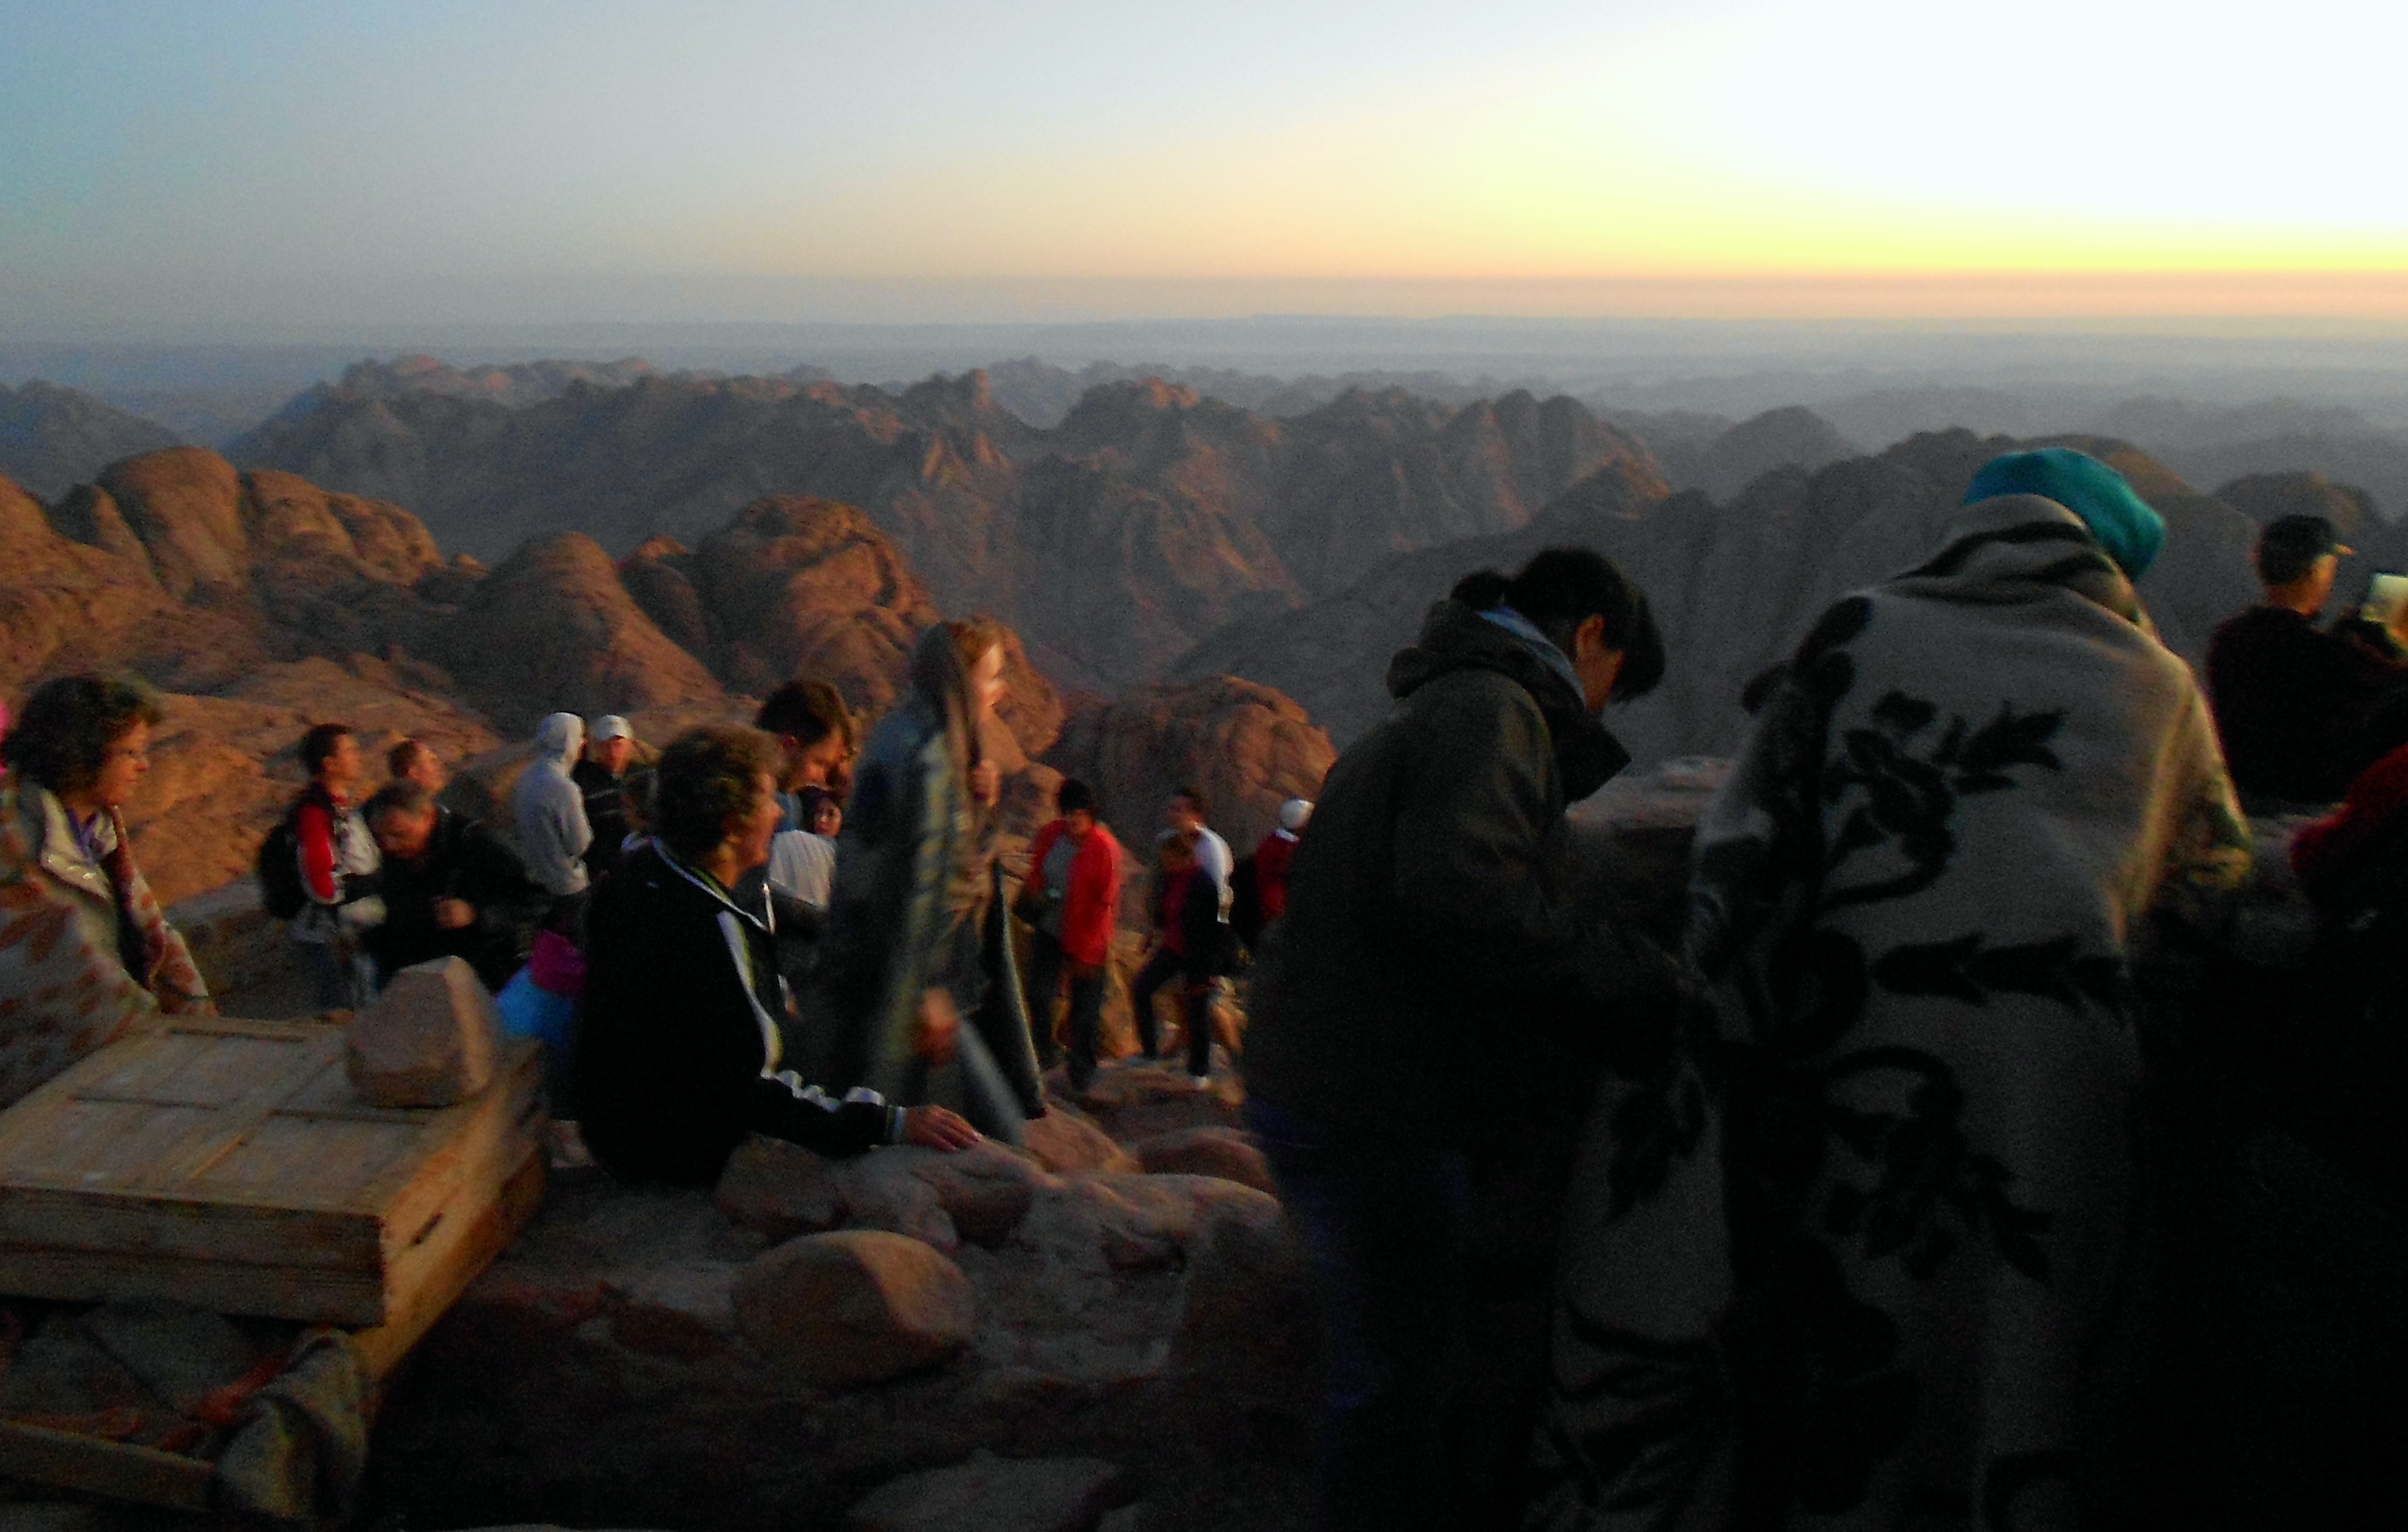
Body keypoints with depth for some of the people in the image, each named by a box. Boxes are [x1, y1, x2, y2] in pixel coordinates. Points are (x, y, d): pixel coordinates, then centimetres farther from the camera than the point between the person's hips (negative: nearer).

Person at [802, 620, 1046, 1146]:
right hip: (905, 984, -10)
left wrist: (982, 802, -2)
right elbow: (916, 881, -22)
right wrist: (926, 991, -22)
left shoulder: (945, 753, 12)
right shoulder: (922, 759, -19)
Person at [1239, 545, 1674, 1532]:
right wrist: (1644, 981, -23)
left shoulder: (1418, 722, 20)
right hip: (1375, 1118, -10)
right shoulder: (1490, 711, -13)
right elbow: (1463, 896, -30)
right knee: (1399, 1374, 3)